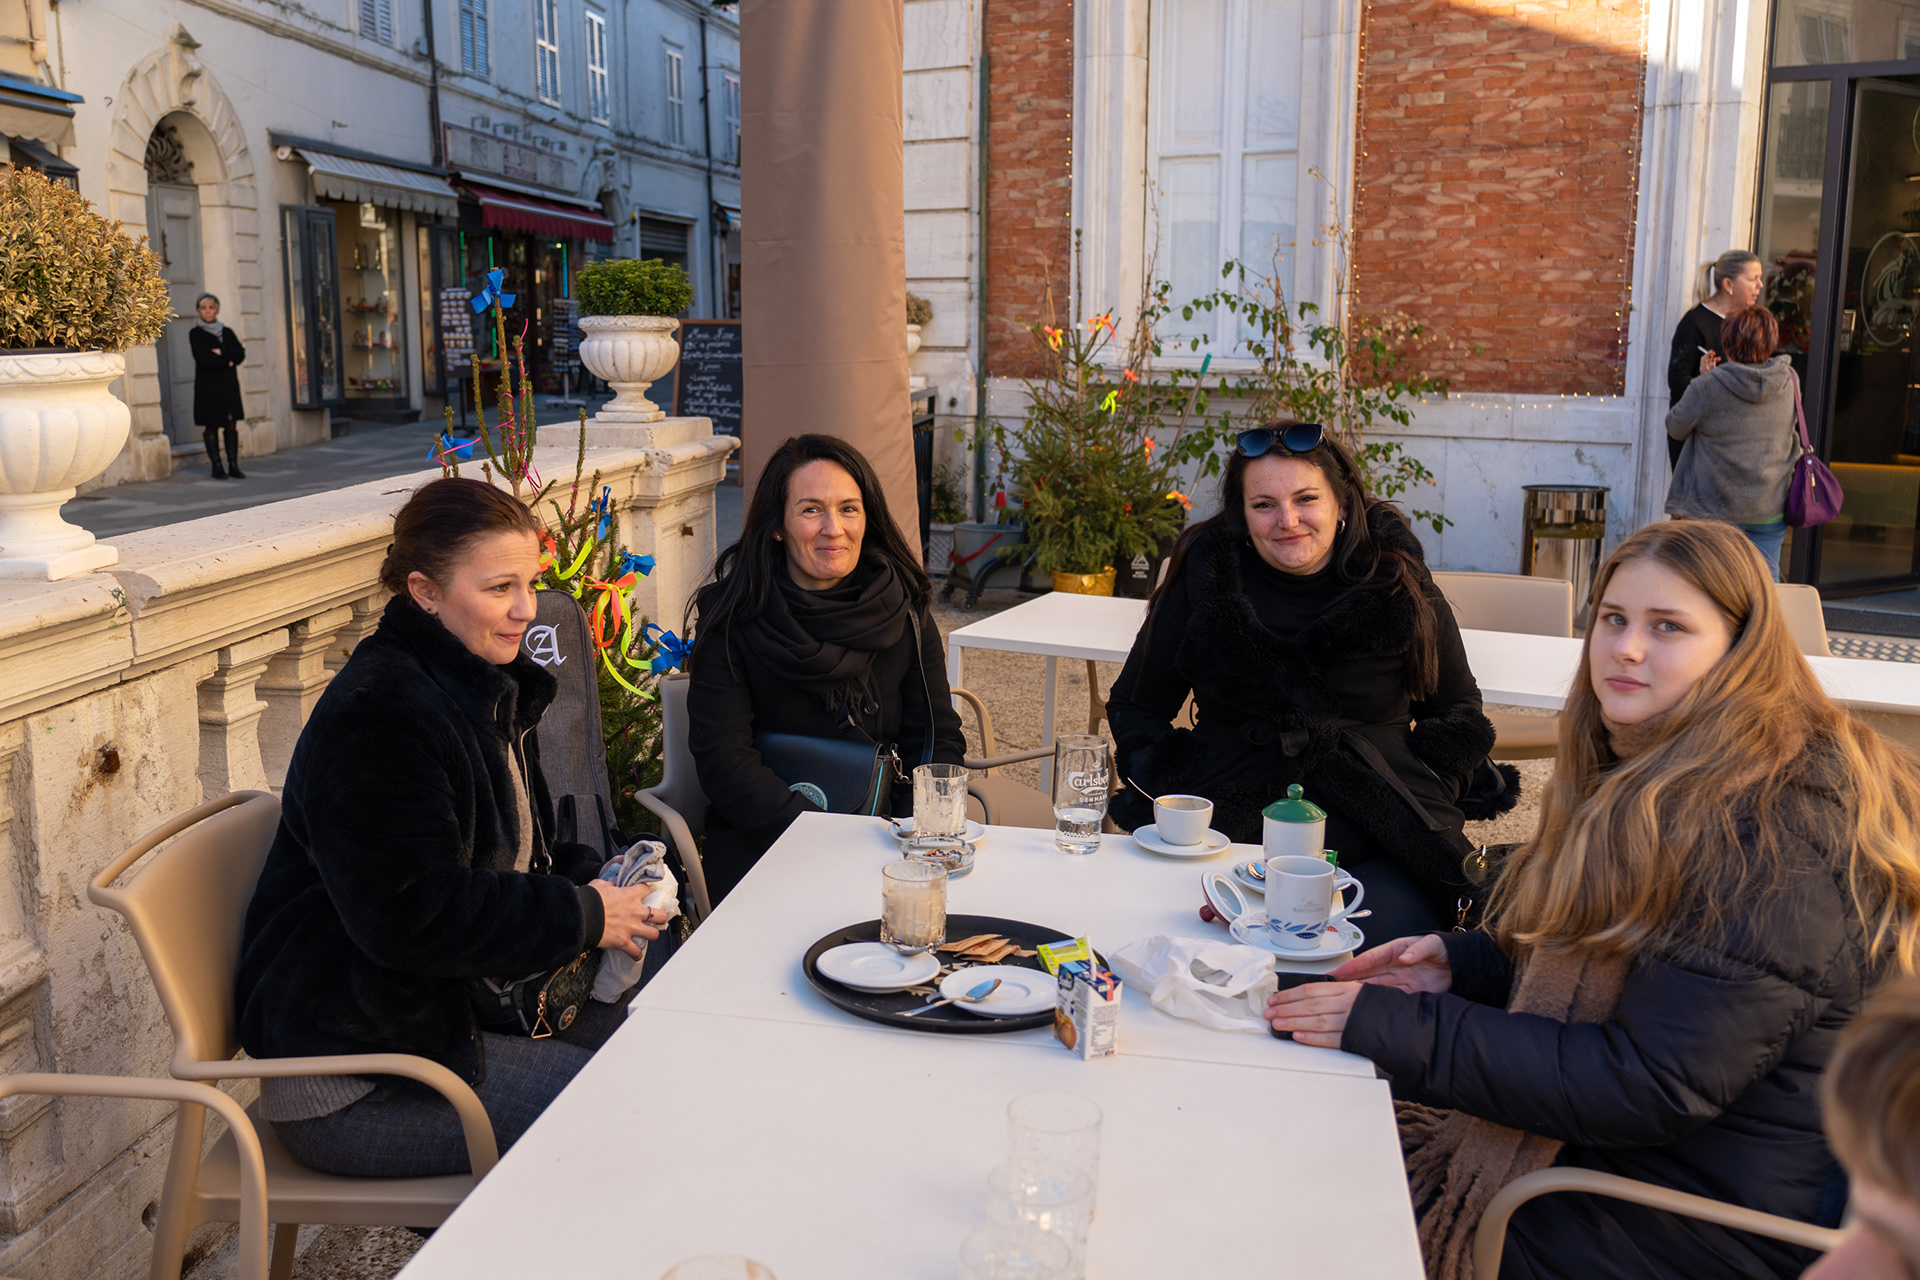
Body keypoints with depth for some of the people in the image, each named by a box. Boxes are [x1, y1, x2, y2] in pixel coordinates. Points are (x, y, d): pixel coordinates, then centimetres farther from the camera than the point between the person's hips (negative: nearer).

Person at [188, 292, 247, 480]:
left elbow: (240, 353, 0)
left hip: (229, 385, 4)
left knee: (232, 424, 1)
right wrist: (228, 361, -6)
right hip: (208, 386, -3)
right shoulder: (196, 333, 0)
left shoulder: (227, 332, 13)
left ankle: (233, 465, 4)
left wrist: (222, 353, -13)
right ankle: (217, 466, 2)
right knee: (211, 425, -2)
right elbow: (204, 358, -12)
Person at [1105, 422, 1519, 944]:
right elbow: (1135, 708, 14)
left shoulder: (1401, 588, 7)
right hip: (1229, 837, 0)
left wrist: (1426, 793, 2)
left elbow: (1457, 709, 20)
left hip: (1377, 850, 1)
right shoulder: (1203, 579, 5)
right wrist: (1178, 793, -3)